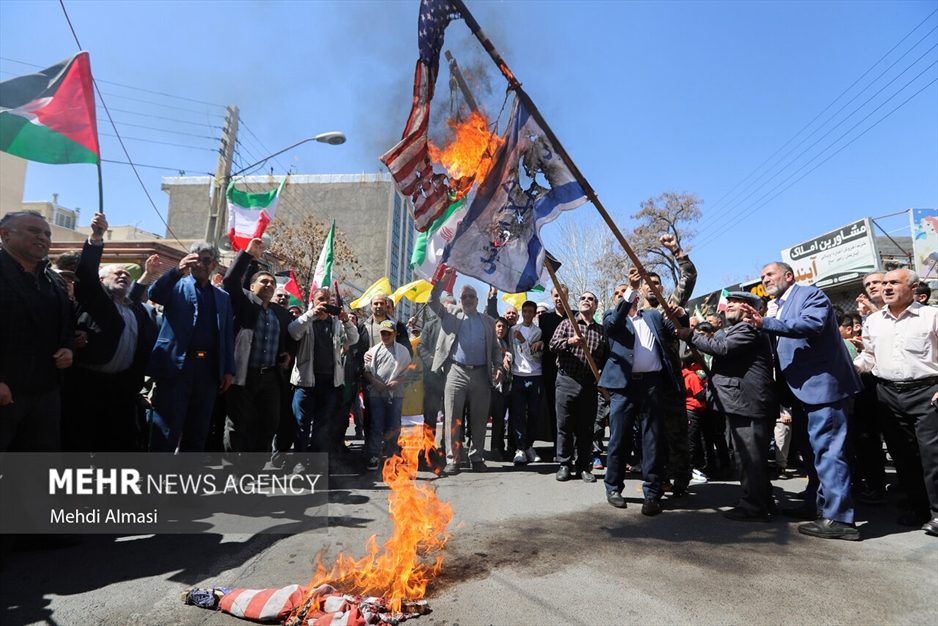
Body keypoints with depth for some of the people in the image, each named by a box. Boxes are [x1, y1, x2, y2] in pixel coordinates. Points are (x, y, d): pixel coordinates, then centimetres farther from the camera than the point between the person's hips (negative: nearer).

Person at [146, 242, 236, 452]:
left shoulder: (223, 297, 17)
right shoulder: (176, 286, 9)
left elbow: (228, 335, 13)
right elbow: (154, 294, -14)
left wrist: (228, 369, 5)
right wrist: (177, 271, -31)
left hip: (209, 369, 4)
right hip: (177, 365, -3)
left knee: (197, 431, 11)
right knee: (166, 429, -2)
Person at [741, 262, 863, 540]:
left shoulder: (811, 295, -7)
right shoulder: (779, 308, 18)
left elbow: (812, 324, -26)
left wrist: (765, 323, -33)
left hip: (821, 384, -9)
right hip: (801, 389, 9)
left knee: (826, 450, -8)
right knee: (811, 451, 17)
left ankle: (839, 517, -3)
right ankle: (814, 504, 28)